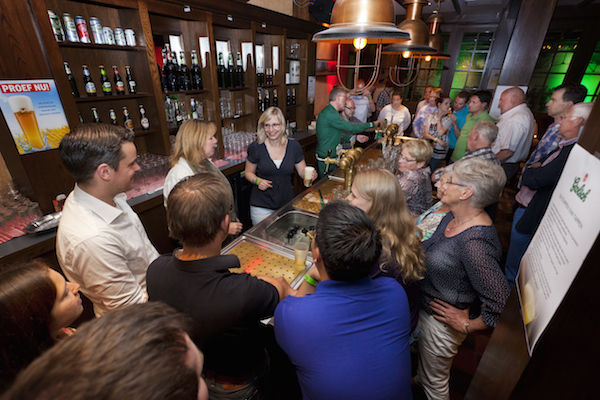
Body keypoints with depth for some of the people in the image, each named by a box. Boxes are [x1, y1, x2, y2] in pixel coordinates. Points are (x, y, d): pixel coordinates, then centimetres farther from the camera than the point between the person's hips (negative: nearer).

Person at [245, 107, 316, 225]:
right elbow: (248, 172, 2)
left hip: (287, 204, 2)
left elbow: (302, 171, 3)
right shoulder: (256, 147, -9)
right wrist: (258, 181, -17)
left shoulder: (294, 146, -4)